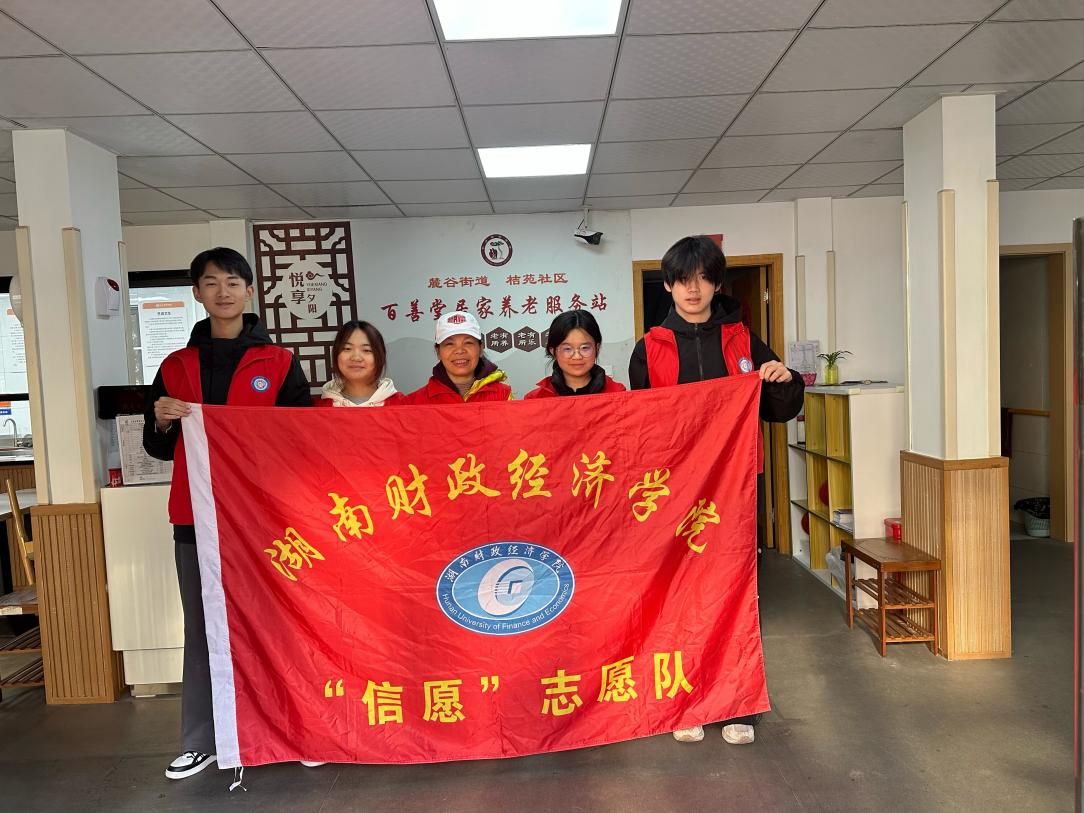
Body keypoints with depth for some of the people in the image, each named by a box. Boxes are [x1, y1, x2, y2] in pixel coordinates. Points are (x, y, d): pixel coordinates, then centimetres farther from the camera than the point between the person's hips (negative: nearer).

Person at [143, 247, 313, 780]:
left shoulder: (279, 363, 4)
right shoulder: (176, 366, 11)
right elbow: (158, 448, 15)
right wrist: (163, 421, -5)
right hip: (196, 518, 2)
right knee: (202, 628, 7)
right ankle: (200, 741, 19)